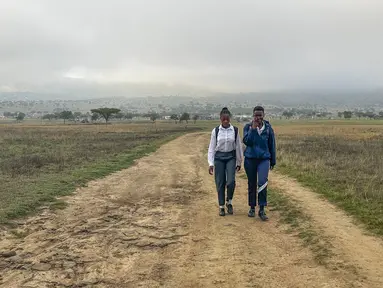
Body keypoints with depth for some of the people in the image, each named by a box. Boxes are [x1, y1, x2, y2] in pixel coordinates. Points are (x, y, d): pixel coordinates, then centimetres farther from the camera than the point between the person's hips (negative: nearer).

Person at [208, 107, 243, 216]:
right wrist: (211, 163, -4)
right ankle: (221, 206, 17)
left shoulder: (235, 130, -1)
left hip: (231, 157, 0)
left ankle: (229, 202, 12)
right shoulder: (216, 131, -2)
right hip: (219, 158, 0)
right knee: (220, 184, 2)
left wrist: (239, 162, 8)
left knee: (231, 181, -14)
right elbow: (211, 148, 0)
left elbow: (238, 147, 5)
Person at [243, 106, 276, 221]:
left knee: (262, 182, -17)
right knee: (252, 184, 11)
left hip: (264, 159, -1)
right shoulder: (248, 127, -1)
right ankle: (252, 208, 26)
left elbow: (272, 145, 8)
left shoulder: (268, 128, 0)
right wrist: (253, 128, -20)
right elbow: (246, 141, -16)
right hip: (250, 159, 1)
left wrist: (273, 161, 12)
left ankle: (262, 210, -8)